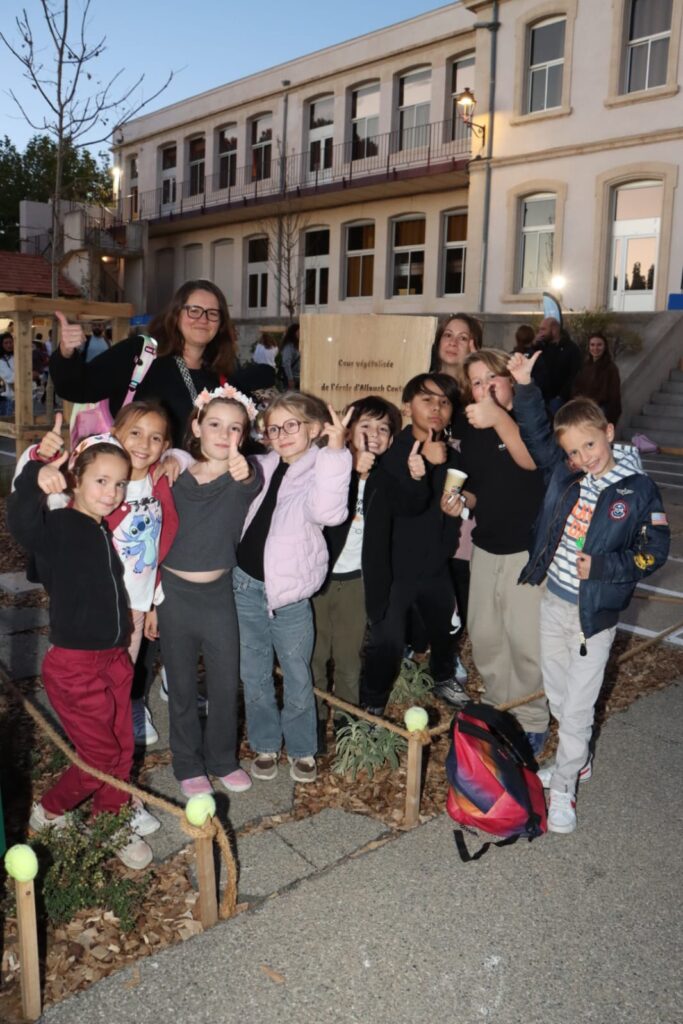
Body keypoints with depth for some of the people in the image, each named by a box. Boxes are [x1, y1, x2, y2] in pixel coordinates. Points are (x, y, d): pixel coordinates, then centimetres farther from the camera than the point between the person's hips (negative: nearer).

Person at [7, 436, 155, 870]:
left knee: (122, 750, 15)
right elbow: (21, 523, -40)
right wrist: (35, 480, -57)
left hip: (115, 658, 7)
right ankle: (49, 812, 31)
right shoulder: (58, 526, -17)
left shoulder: (106, 531, 7)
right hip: (74, 665, -7)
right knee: (102, 755, 4)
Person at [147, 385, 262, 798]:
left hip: (219, 594, 0)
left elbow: (253, 486, -33)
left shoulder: (242, 478, -6)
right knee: (182, 685, 11)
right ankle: (189, 765, 29)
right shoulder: (175, 477, -3)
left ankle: (223, 759, 31)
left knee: (227, 683, 9)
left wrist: (244, 473, -57)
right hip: (174, 593, 0)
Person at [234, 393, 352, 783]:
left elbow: (328, 513, -30)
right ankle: (265, 745, 33)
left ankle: (302, 749, 29)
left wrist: (335, 451, -35)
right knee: (254, 676, 15)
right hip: (244, 585, 4)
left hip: (290, 591, -4)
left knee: (298, 678, 10)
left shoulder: (320, 470, -8)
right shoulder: (261, 467, 7)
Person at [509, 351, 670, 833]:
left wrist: (602, 566, -21)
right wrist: (525, 385, -8)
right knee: (556, 693, 20)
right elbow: (537, 433, 4)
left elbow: (654, 551, -10)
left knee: (578, 707, 4)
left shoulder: (639, 490, -14)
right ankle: (577, 760, 43)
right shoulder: (564, 472, -3)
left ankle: (564, 788, 22)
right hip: (553, 600, 5)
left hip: (594, 612, -5)